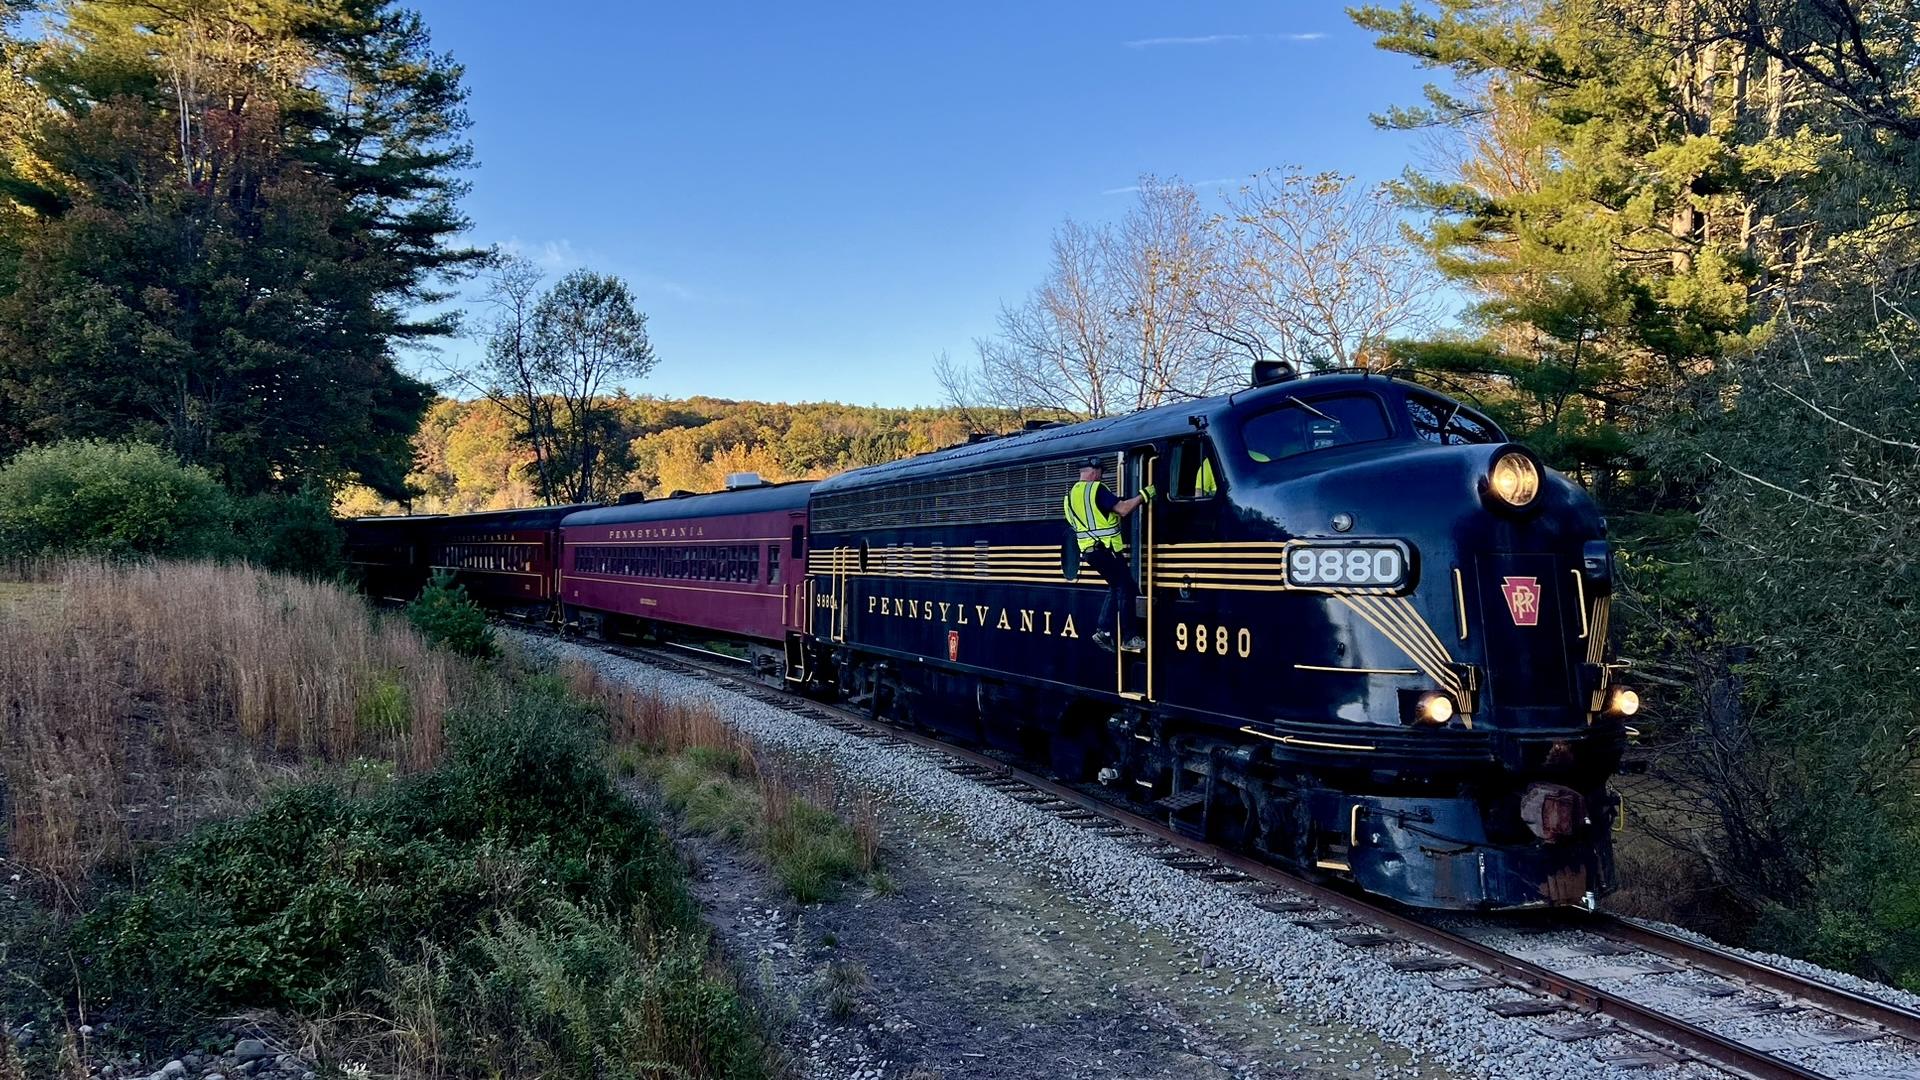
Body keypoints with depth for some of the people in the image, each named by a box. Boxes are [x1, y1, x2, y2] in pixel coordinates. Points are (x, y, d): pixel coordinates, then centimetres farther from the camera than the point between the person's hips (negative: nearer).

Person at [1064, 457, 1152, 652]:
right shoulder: (1096, 489, -13)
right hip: (1107, 549, -9)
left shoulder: (1070, 496, 14)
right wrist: (1143, 495, -8)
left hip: (1089, 552, 9)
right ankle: (1129, 638, 1)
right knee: (1126, 588, 0)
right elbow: (1122, 509, -18)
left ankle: (1103, 631, 9)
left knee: (1115, 588, 18)